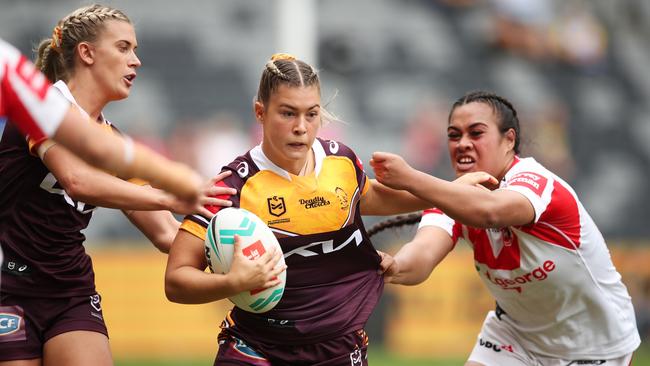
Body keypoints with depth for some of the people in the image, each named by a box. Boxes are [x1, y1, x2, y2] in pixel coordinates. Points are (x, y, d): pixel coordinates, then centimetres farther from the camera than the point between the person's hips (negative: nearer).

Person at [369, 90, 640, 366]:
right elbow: (424, 252, -33)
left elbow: (489, 211, -54)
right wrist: (395, 267, -57)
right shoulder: (455, 197, -12)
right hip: (516, 331, 5)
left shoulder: (537, 181, -29)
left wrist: (409, 178, -62)